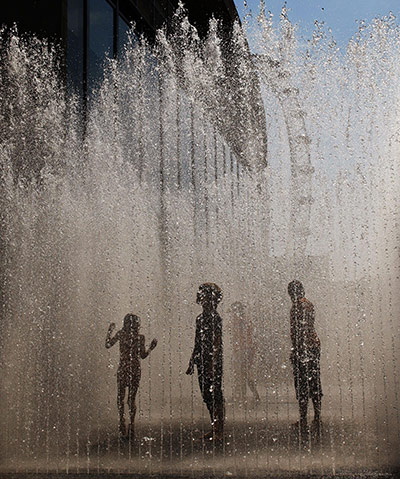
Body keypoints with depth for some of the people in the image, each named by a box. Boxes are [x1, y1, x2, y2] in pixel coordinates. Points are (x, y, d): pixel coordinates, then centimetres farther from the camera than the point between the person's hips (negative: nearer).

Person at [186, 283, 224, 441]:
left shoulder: (215, 318, -12)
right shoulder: (200, 318, 13)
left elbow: (217, 344, -16)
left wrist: (212, 366, -20)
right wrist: (192, 362, 18)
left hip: (213, 362, -8)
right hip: (202, 362, 9)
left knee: (215, 396, -3)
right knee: (207, 396, 13)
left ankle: (219, 431, 4)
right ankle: (214, 428, 23)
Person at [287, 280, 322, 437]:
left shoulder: (297, 306, -13)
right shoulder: (309, 304, 14)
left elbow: (299, 330, -19)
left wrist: (295, 350, -17)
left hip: (303, 348, -9)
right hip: (314, 345, 9)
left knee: (302, 384, -5)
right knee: (314, 383, 13)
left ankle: (303, 421, -2)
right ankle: (317, 418, 20)